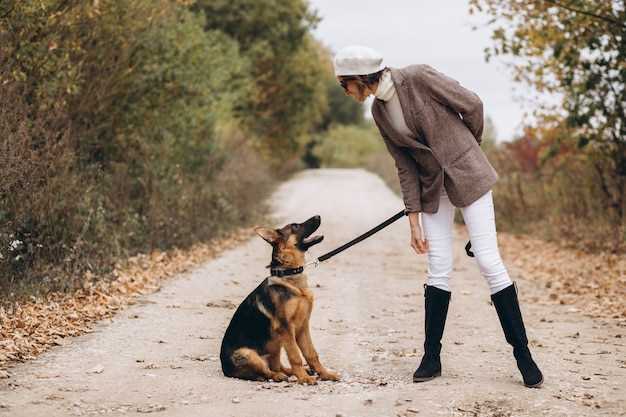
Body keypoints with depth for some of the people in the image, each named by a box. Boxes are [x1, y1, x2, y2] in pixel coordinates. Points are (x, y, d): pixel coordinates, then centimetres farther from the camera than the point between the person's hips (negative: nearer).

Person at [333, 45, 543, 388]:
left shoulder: (419, 78, -17)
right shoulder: (379, 111, 2)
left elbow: (472, 105, -9)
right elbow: (405, 165, 5)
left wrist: (467, 147, 8)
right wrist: (414, 219, 1)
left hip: (467, 175, -5)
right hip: (432, 187, 5)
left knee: (488, 261, -7)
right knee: (438, 269, 2)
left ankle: (523, 354, 1)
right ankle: (431, 357, 12)